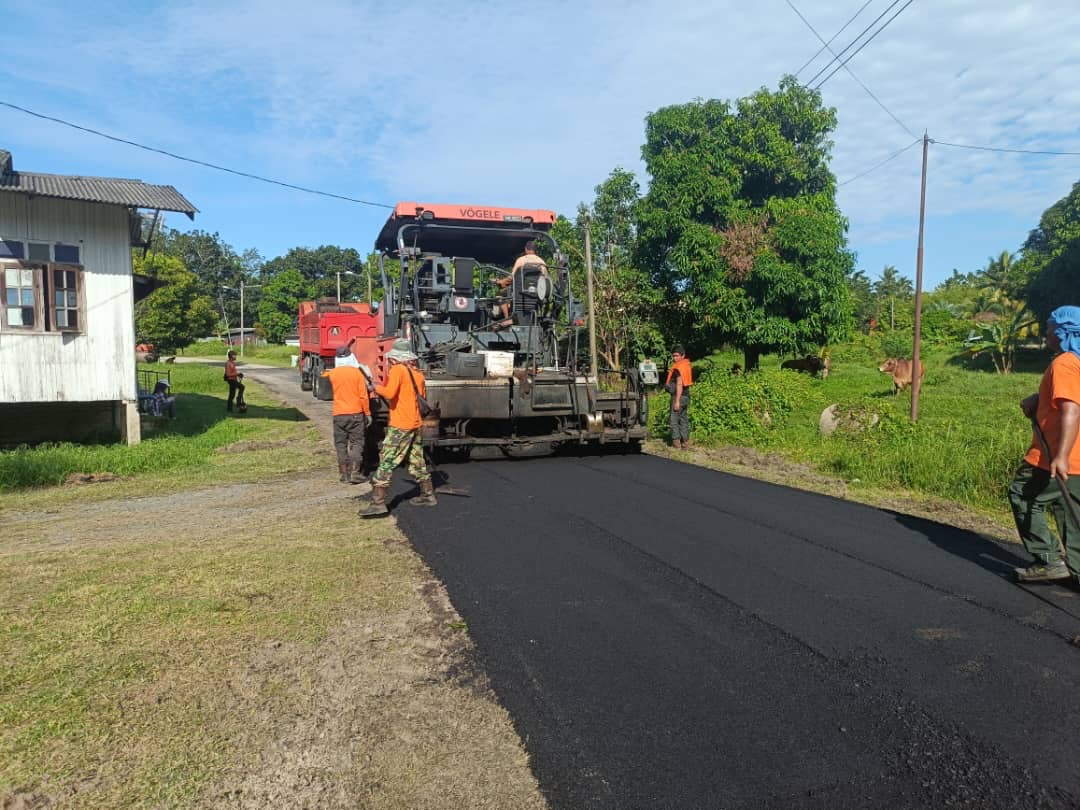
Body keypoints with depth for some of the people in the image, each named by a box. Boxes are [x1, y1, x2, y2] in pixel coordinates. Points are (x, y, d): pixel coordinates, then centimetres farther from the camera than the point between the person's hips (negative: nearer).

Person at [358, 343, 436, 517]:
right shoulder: (417, 372, 11)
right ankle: (428, 495, 26)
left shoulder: (397, 369, -11)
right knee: (417, 461, 18)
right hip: (415, 424, 8)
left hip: (400, 426, -8)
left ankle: (378, 503, -11)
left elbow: (389, 393, -23)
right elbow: (423, 395, 22)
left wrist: (377, 387, -6)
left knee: (386, 462, -7)